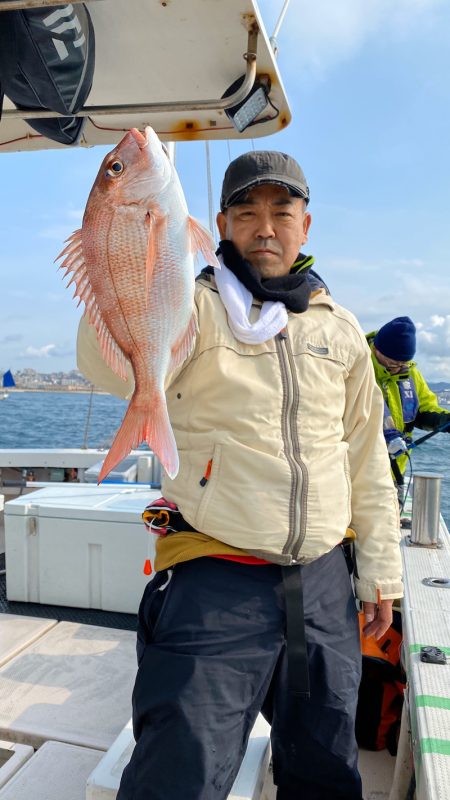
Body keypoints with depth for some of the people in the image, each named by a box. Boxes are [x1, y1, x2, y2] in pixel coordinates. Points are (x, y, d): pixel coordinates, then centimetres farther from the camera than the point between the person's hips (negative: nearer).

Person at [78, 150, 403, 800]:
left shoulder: (340, 330, 8)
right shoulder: (195, 308, -5)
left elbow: (367, 456, 12)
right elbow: (111, 366, -26)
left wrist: (380, 571, 13)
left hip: (324, 583, 5)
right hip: (215, 584, -4)